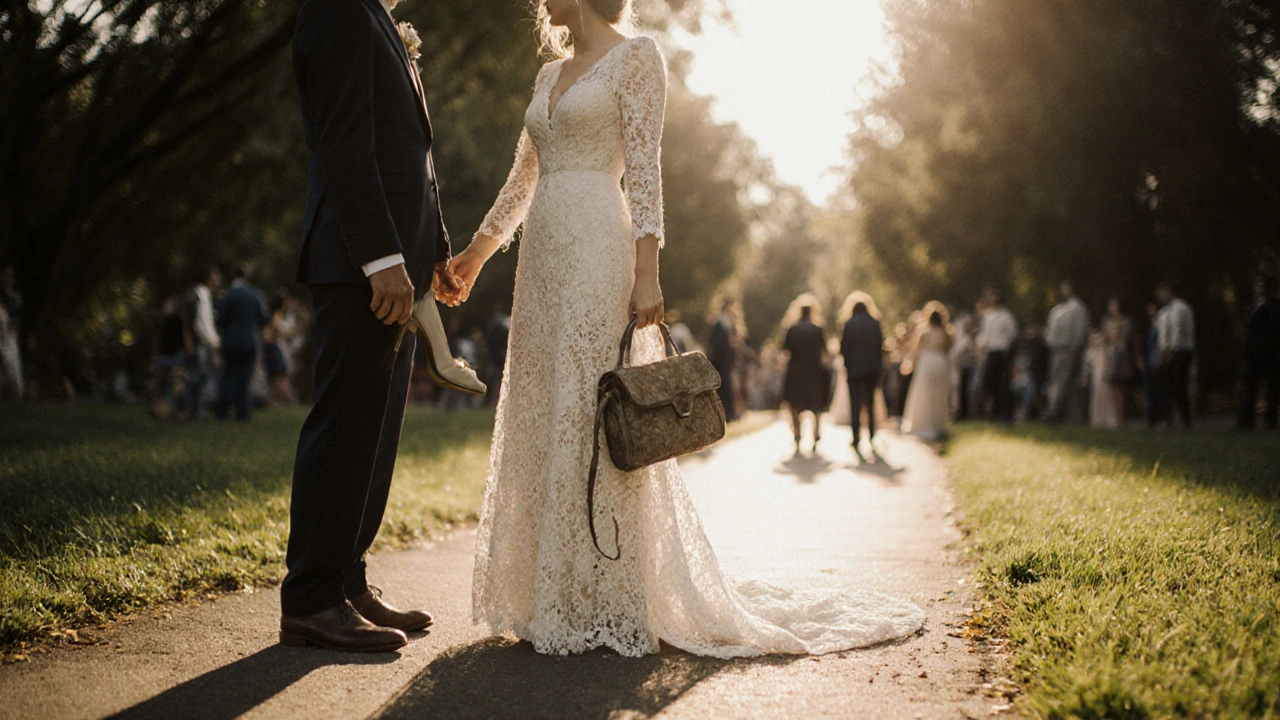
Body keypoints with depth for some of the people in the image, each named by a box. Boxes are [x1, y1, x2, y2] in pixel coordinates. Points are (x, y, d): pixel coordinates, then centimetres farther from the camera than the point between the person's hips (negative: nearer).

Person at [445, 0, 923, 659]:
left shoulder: (636, 57, -2)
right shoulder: (550, 74, 20)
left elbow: (645, 171, -10)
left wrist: (645, 273, -17)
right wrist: (475, 253, 31)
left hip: (597, 254, -8)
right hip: (543, 258, 8)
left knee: (595, 421, -8)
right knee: (539, 424, 7)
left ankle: (609, 606, 0)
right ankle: (554, 598, 16)